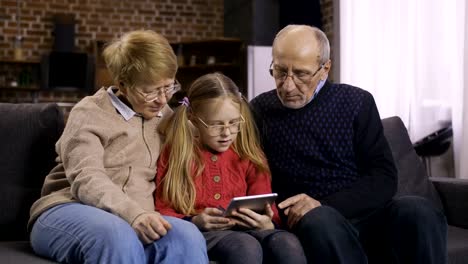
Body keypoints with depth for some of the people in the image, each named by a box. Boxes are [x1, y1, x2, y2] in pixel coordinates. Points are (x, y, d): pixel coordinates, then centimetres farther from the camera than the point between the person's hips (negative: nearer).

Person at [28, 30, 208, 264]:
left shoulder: (165, 116, 19)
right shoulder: (89, 113, 0)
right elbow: (86, 180, -16)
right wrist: (133, 213, -34)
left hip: (136, 220, 4)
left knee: (187, 235, -31)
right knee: (119, 236, -41)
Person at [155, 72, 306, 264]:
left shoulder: (248, 156, 15)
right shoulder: (175, 154, 6)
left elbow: (266, 210, 15)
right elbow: (162, 211, 5)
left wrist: (267, 224, -10)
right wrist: (194, 222, -15)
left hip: (246, 229, 4)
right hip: (200, 233, -3)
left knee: (288, 243, -30)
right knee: (247, 247, -37)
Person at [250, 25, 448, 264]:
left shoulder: (356, 103, 7)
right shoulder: (259, 111, 7)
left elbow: (384, 178, -1)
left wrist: (323, 205, -17)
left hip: (365, 217, 2)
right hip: (309, 225, -2)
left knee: (416, 210, -30)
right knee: (320, 220, -38)